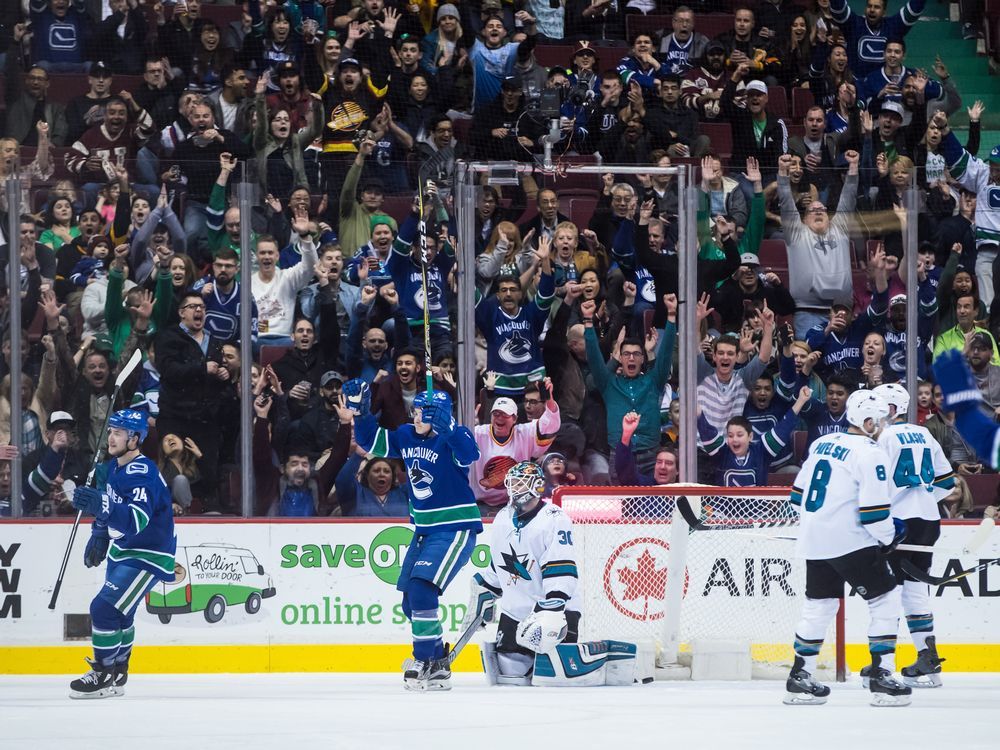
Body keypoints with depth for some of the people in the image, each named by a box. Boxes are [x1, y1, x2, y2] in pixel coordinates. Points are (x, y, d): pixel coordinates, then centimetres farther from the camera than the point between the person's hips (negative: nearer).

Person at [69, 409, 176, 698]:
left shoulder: (143, 474, -26)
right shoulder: (113, 467, 3)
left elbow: (137, 520, -40)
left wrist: (101, 506, -52)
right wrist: (99, 534, 15)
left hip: (148, 555, -10)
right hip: (122, 550, 10)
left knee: (105, 609, -16)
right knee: (118, 613, 20)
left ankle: (104, 677, -4)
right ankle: (117, 676, 35)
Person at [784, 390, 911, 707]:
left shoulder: (822, 444, 12)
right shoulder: (869, 453, -12)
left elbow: (799, 493, 18)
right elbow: (873, 510, -17)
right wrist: (888, 538, -1)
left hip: (815, 541, 8)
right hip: (850, 542, -8)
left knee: (819, 605, 18)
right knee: (886, 600, 1)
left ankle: (800, 678, 19)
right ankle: (881, 676, -4)